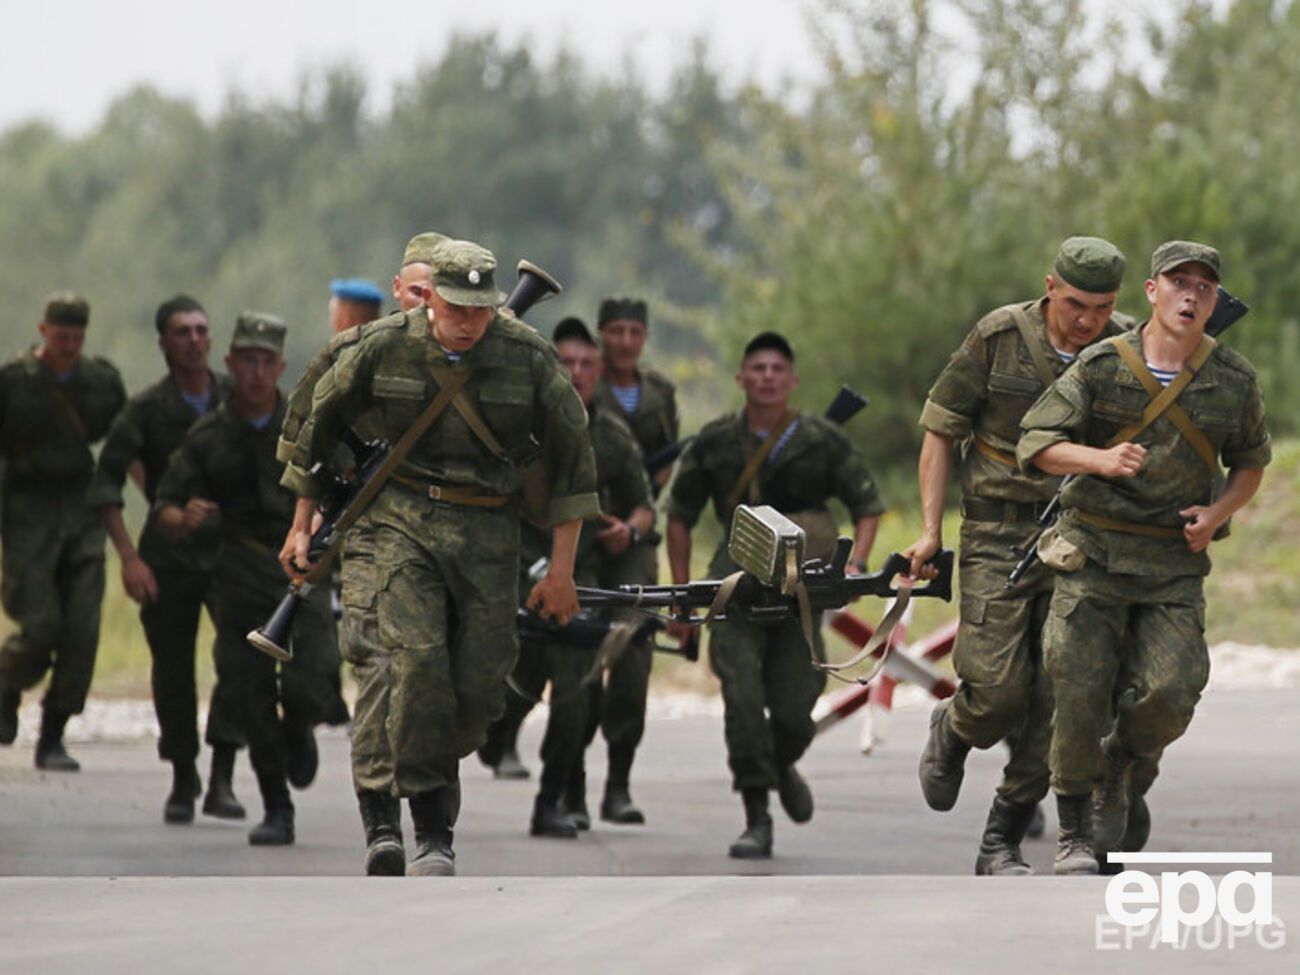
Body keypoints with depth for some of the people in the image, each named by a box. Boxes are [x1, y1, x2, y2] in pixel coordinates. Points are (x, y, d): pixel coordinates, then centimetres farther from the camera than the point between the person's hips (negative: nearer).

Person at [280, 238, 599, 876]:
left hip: (489, 536, 2)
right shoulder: (386, 350, -4)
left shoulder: (527, 357, -4)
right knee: (408, 656, -22)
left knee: (476, 687, -5)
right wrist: (302, 526, 17)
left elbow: (571, 457, 4)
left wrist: (561, 568, 3)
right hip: (401, 523, -2)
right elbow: (317, 422, 12)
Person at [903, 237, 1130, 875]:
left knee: (1057, 702, -4)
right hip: (999, 535, -2)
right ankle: (952, 732, 26)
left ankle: (1002, 844, 7)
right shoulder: (999, 338, -6)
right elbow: (941, 428, 1)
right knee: (998, 691, -11)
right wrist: (931, 529, -5)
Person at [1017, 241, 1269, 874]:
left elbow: (1251, 463, 16)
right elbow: (1036, 443, -4)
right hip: (1094, 553, -1)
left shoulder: (1234, 380, 2)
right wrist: (1101, 459, -22)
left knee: (1168, 695, -14)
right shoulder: (1101, 366, -5)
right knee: (1081, 695, -5)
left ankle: (1119, 767, 20)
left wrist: (1217, 513, -3)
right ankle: (1073, 832, 14)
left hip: (1175, 565, 1)